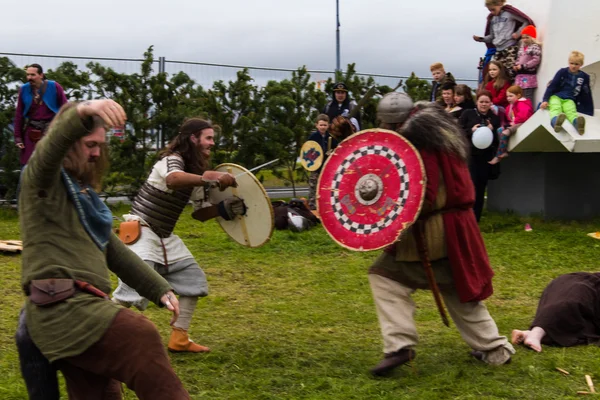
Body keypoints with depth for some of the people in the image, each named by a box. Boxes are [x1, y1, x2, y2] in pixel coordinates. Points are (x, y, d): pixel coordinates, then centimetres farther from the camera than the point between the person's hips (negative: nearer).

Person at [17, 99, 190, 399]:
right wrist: (84, 112, -44)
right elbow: (54, 142, -23)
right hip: (61, 307, -9)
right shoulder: (43, 179, 2)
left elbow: (116, 252, 26)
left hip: (82, 306, 9)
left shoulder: (85, 194, 26)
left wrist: (160, 290, 18)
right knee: (140, 337, -27)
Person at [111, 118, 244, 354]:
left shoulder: (196, 171, 11)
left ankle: (179, 339, 14)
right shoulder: (173, 159, -16)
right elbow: (173, 180, -42)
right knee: (134, 287, -20)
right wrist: (211, 179, -45)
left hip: (165, 237, 9)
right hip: (141, 231, -9)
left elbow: (199, 213, 14)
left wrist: (227, 207, -1)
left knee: (193, 279, 8)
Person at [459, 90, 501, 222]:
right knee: (470, 185, -10)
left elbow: (500, 139, 8)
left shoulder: (495, 118, 9)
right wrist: (471, 130, -18)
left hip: (486, 157, 3)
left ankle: (476, 218, 16)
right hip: (469, 154, -3)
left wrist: (492, 131, -10)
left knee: (481, 187, 7)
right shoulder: (468, 114, 2)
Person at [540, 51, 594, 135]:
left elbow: (586, 94, 15)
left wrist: (589, 110, 14)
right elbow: (552, 86, 1)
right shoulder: (562, 72, 0)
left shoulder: (584, 77, 6)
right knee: (555, 108, -36)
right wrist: (545, 100, -8)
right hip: (556, 96, -1)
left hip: (569, 100, 1)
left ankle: (577, 122, -68)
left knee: (571, 111, -34)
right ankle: (556, 121, -70)